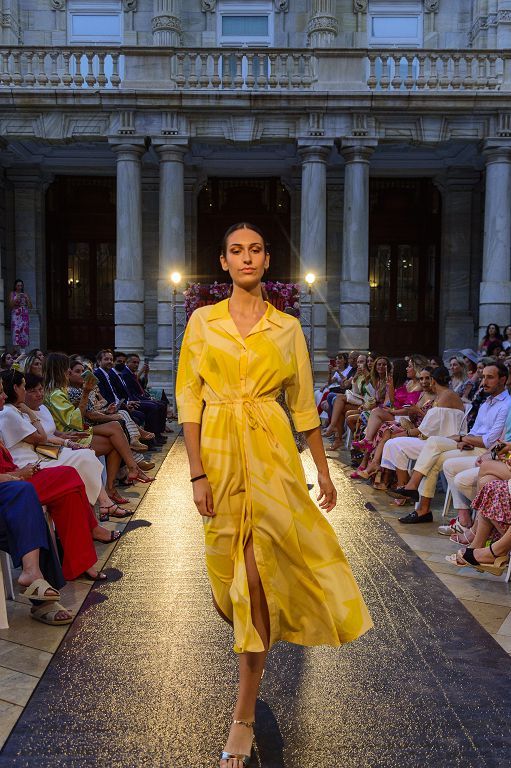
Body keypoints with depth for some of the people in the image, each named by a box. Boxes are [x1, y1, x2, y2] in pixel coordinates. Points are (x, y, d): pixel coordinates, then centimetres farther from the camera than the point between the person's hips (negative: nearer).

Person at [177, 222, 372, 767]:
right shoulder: (203, 322, 3)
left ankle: (244, 716, 7)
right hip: (220, 452, 1)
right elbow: (188, 398, -2)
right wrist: (197, 473, -9)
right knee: (234, 566, 13)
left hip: (272, 451, -1)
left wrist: (323, 472, 9)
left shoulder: (287, 327, 5)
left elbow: (304, 404, 8)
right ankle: (263, 636, 50)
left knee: (260, 569, -6)